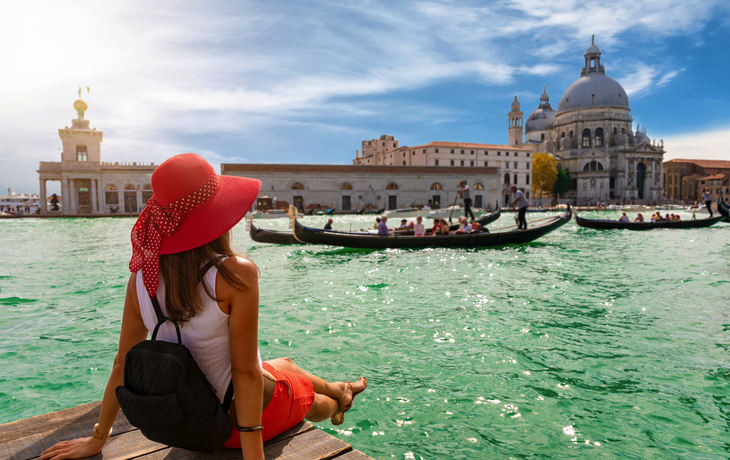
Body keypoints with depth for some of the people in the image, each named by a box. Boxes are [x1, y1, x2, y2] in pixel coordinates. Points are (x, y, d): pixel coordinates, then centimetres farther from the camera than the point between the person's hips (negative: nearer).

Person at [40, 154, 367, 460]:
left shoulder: (142, 275, -14)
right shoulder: (236, 275, -30)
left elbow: (123, 363, -6)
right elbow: (245, 372, -27)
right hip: (246, 416, -6)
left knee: (284, 364, 33)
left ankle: (339, 391, 62)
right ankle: (337, 399, 65)